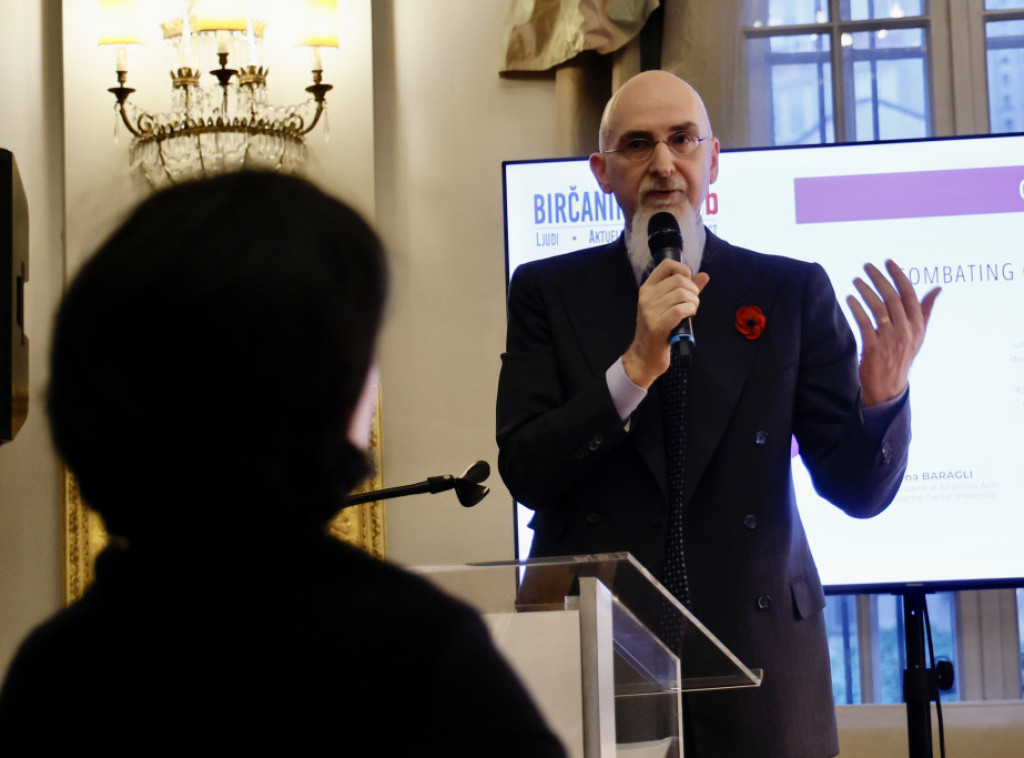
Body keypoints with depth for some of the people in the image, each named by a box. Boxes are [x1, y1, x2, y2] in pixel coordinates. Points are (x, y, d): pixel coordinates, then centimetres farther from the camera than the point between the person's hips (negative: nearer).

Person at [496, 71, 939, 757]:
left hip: (757, 652, 1)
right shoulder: (548, 291, 4)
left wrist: (882, 396, -21)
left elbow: (858, 490, 0)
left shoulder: (793, 292, 4)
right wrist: (636, 366, -17)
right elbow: (525, 474, -6)